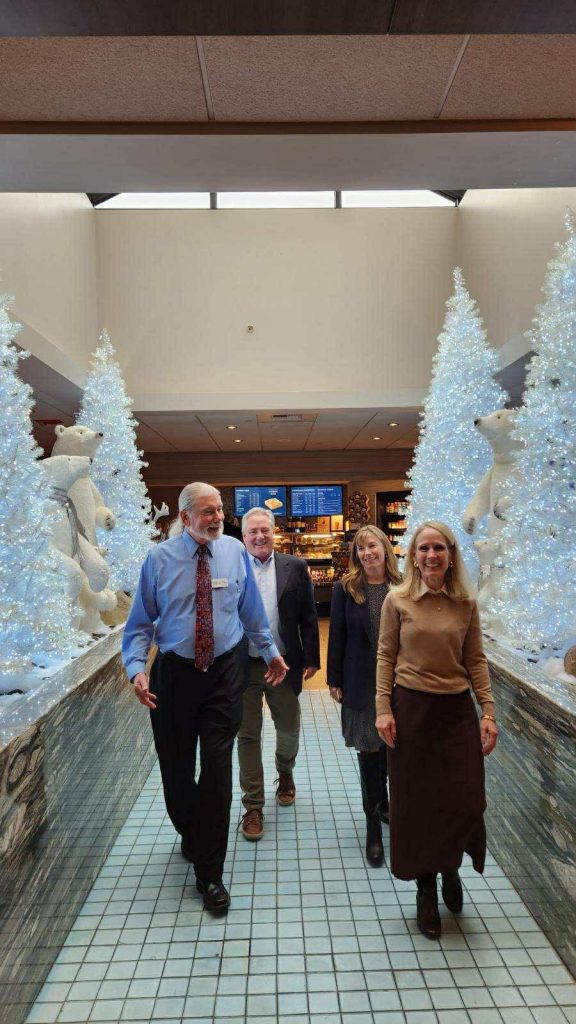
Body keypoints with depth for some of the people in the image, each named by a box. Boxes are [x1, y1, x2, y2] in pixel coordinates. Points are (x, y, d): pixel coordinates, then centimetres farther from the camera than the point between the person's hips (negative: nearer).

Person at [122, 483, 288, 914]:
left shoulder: (236, 552, -2)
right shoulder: (159, 558, -6)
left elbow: (252, 611, 9)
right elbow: (141, 621, -2)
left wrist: (271, 651, 14)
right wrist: (137, 667, -15)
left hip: (225, 672, 0)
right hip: (174, 672, 0)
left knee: (217, 769, 2)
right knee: (176, 766, 13)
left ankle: (210, 874, 18)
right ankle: (191, 835, 45)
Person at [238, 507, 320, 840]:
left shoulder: (295, 567, 0)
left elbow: (308, 616, 2)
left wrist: (311, 658, 0)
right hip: (242, 666, -1)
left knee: (289, 730, 17)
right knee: (248, 735, 8)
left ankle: (285, 772, 49)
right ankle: (253, 805, 24)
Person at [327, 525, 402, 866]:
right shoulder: (346, 589, -5)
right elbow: (337, 636, -2)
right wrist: (335, 680, -2)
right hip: (362, 682, -1)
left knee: (393, 746, 15)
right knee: (369, 749, 6)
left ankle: (385, 803, 40)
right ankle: (373, 823, 21)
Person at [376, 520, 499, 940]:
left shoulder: (466, 603, 0)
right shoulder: (398, 600, -5)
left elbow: (476, 661, 5)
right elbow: (386, 657, -1)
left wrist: (489, 713, 0)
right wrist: (383, 710, -6)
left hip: (457, 710, 2)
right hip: (411, 709, -1)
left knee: (466, 801, 4)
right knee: (415, 802, 8)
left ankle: (450, 868, 37)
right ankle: (426, 889, 32)